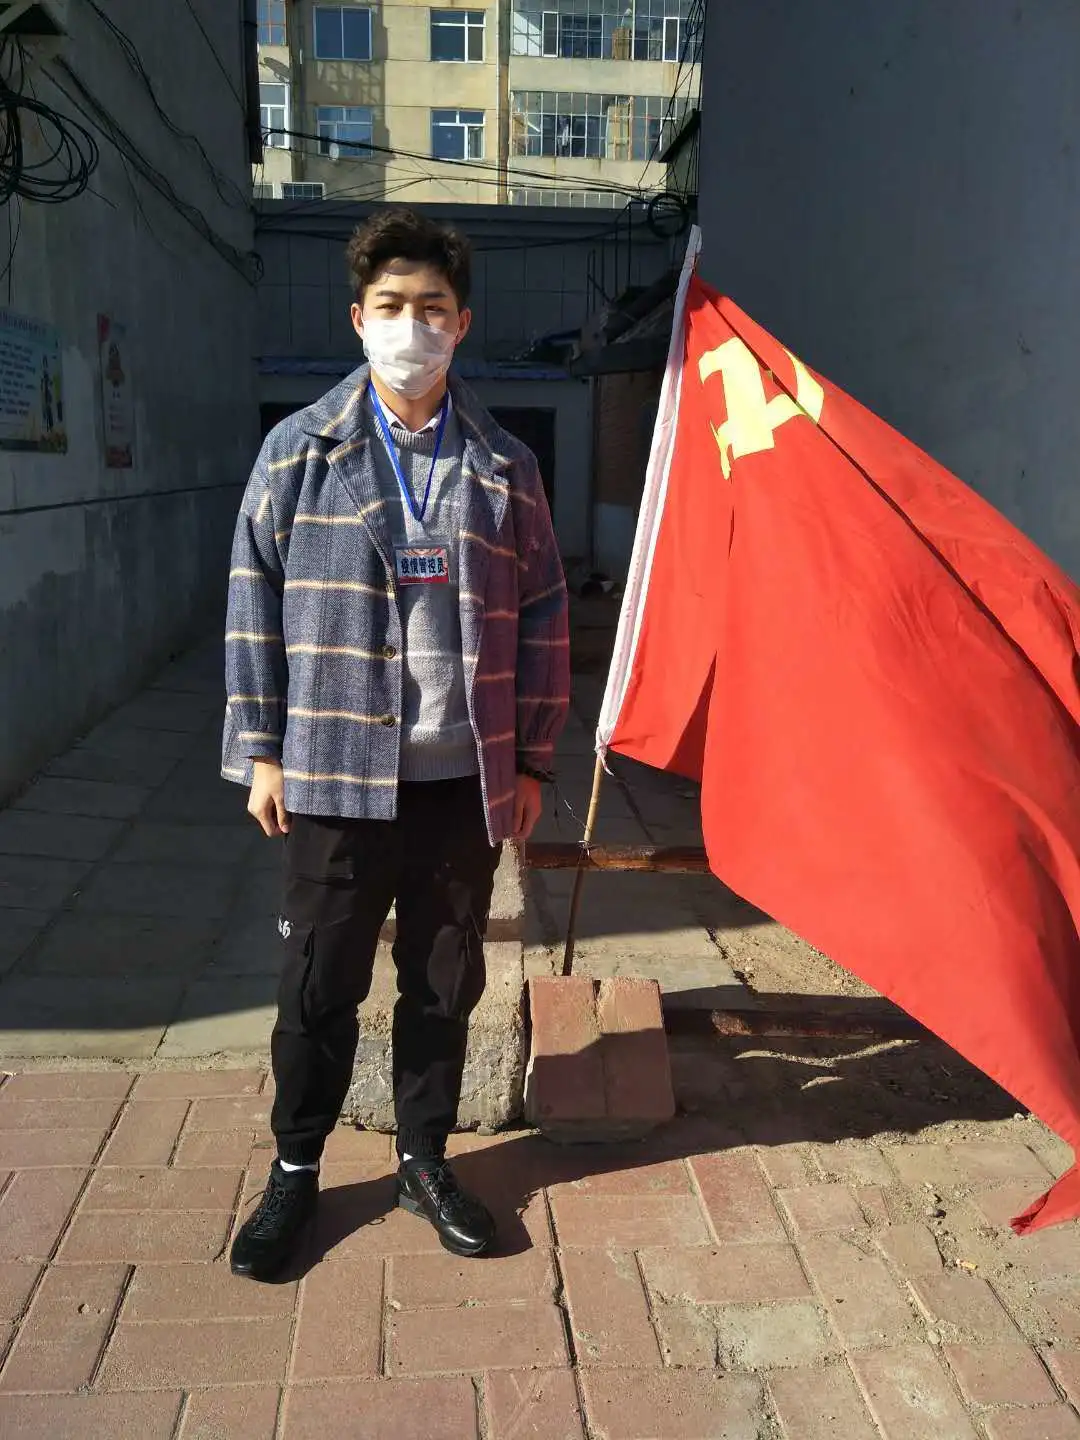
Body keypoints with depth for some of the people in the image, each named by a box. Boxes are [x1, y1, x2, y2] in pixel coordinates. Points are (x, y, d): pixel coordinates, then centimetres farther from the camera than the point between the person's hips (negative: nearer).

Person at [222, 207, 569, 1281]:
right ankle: (294, 1170, 29)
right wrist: (261, 749, -1)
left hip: (463, 780, 2)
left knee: (446, 983, 12)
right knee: (318, 986, 7)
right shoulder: (301, 450, 2)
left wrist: (529, 760, 5)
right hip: (335, 776, -1)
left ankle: (424, 1161, 32)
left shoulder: (505, 467, 5)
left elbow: (542, 619, 7)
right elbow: (255, 604, 3)